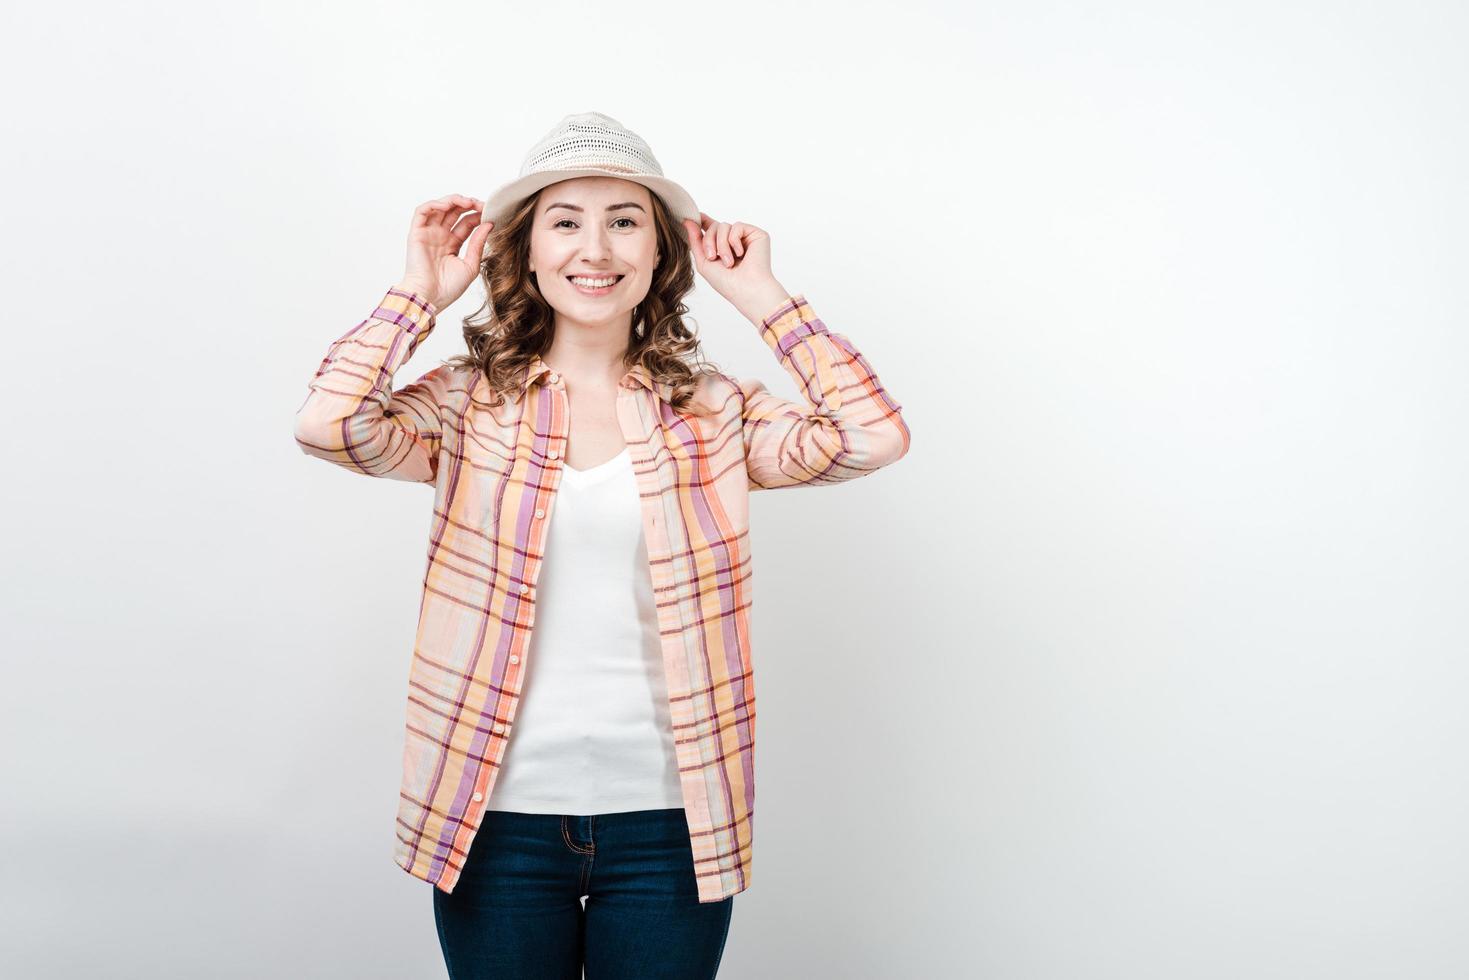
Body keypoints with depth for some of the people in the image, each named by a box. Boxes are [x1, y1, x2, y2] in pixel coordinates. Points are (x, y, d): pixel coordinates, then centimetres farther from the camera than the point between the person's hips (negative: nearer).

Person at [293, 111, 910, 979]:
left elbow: (875, 436, -12)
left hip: (667, 821, 1)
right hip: (501, 817, 0)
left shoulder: (714, 414, 1)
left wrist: (762, 296, -4)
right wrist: (420, 292, -5)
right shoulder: (469, 404, 0)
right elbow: (328, 425, -17)